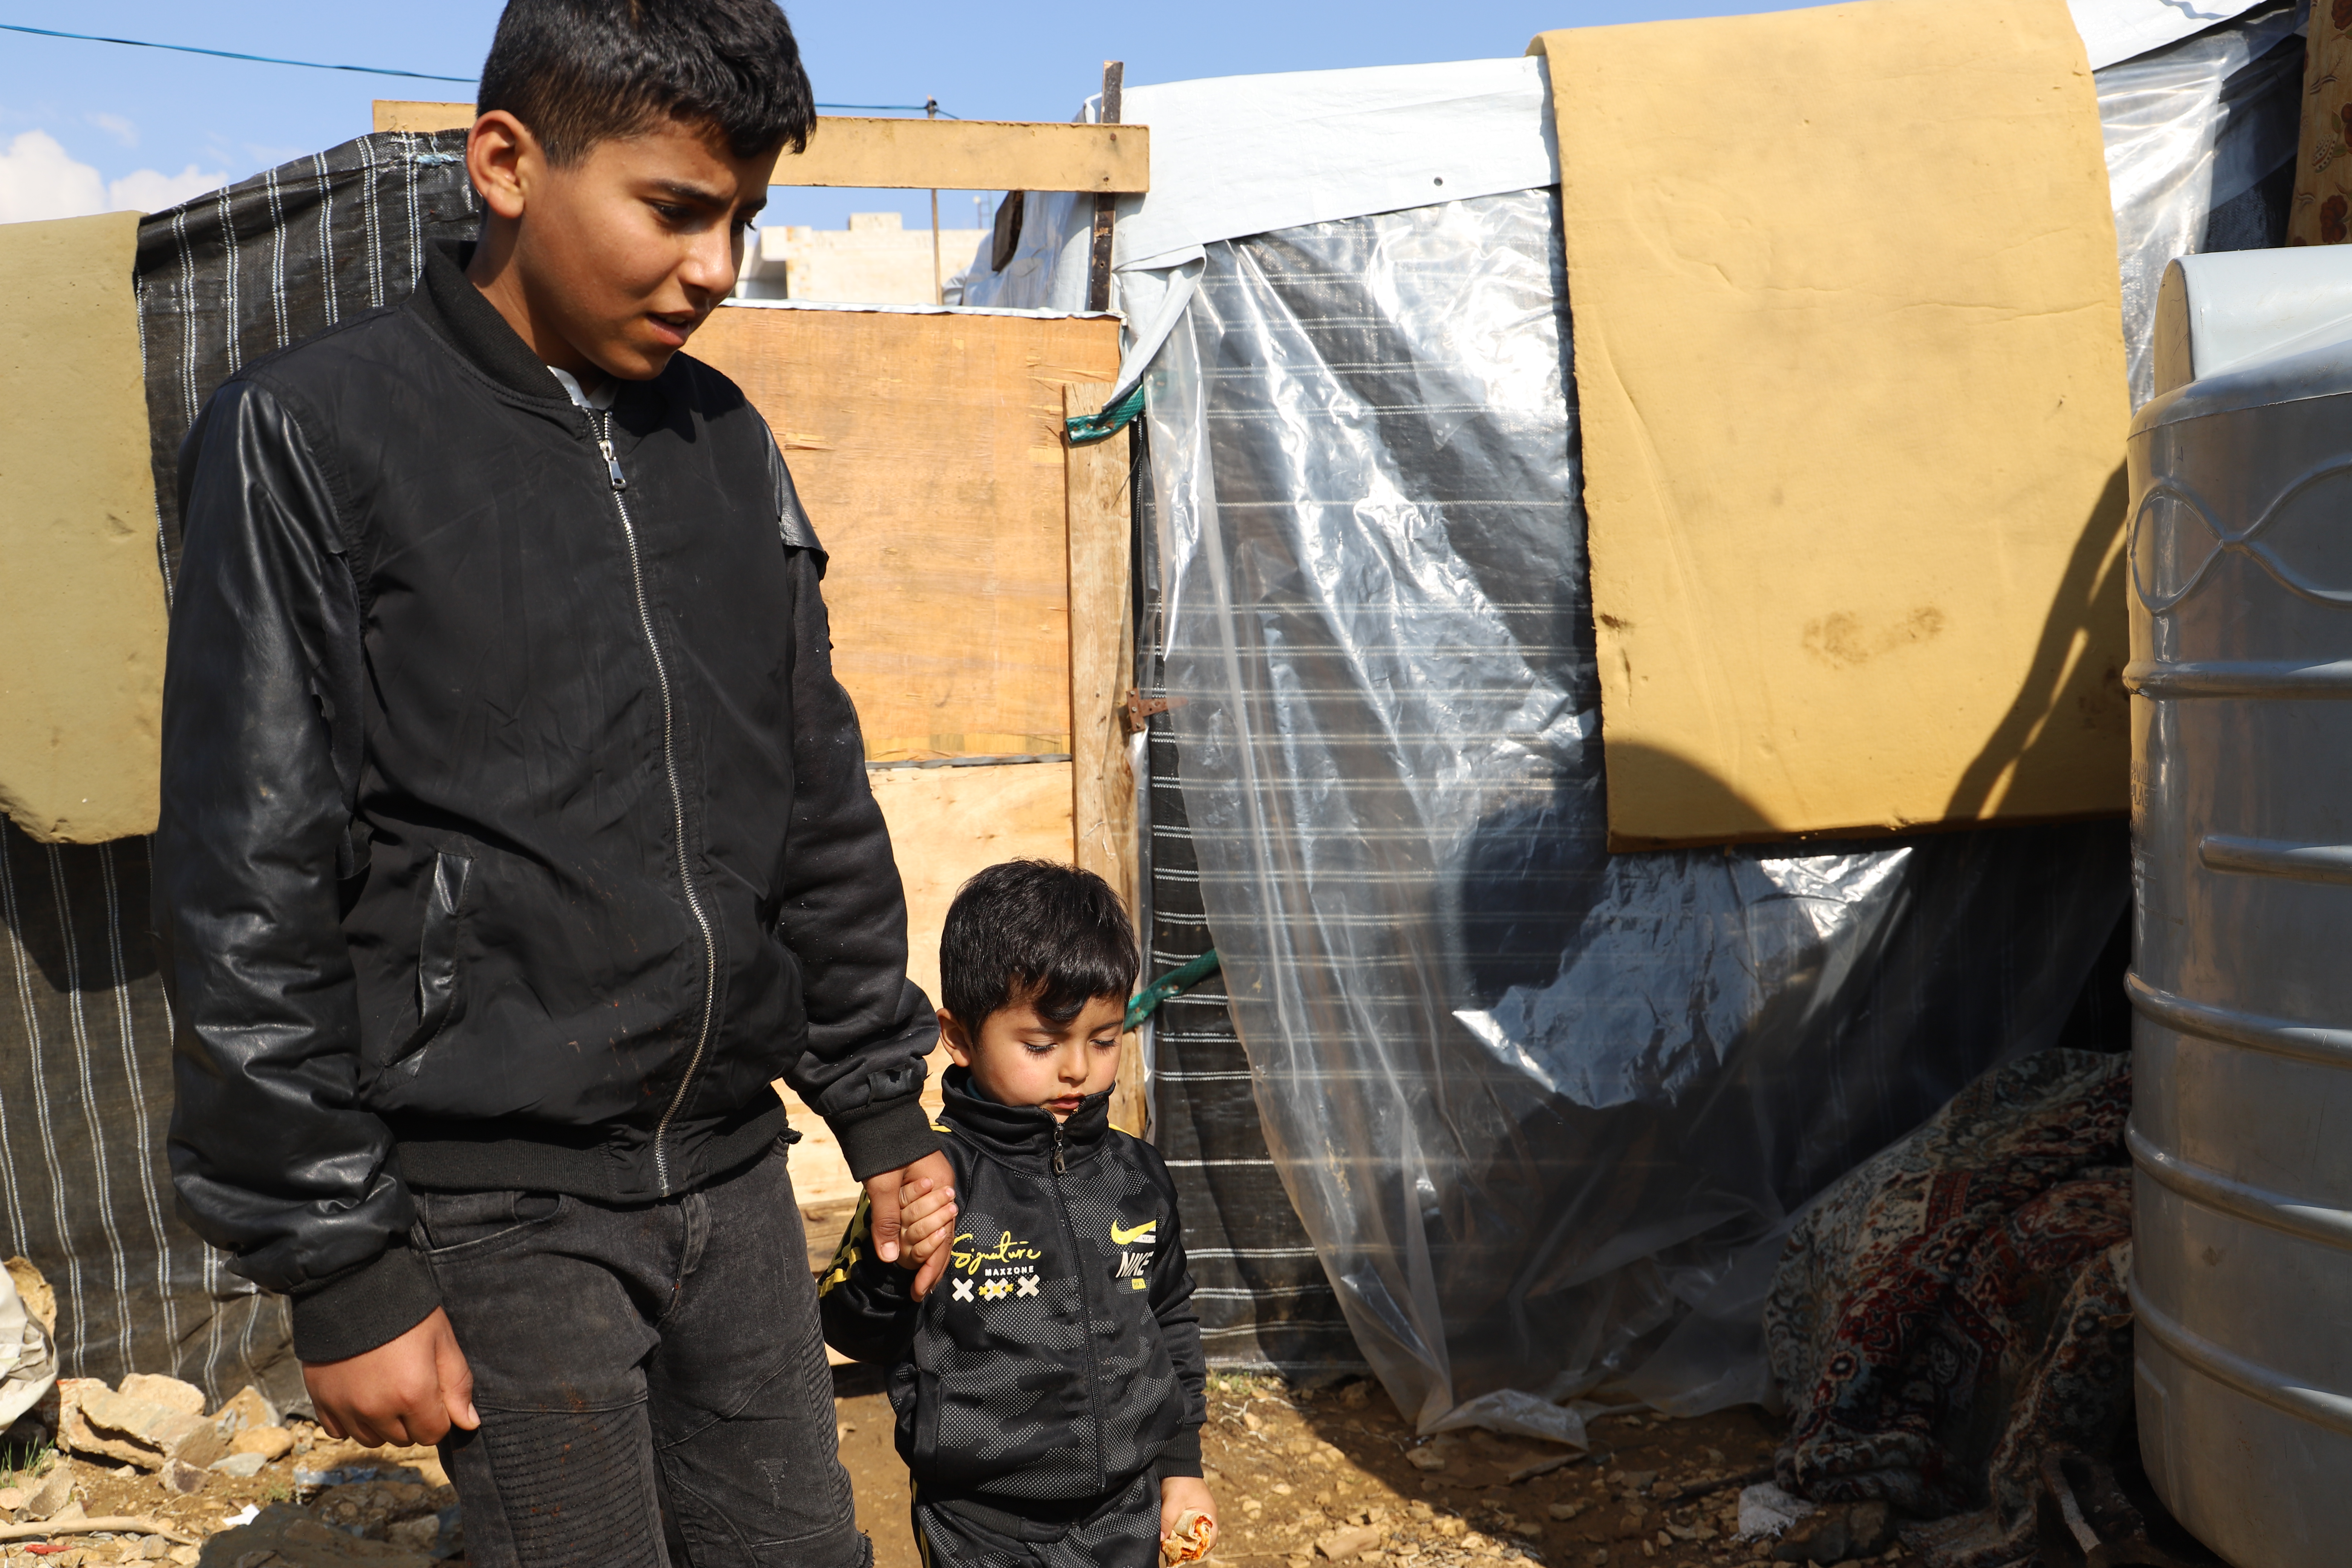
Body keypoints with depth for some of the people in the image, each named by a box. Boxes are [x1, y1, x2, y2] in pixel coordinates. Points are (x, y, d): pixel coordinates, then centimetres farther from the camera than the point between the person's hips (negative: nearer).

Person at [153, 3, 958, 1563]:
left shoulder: (725, 440, 7)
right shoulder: (317, 435, -9)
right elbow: (254, 894, -10)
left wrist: (884, 1099, 14)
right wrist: (341, 1270, -10)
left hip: (731, 1162, 5)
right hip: (504, 1199, -5)